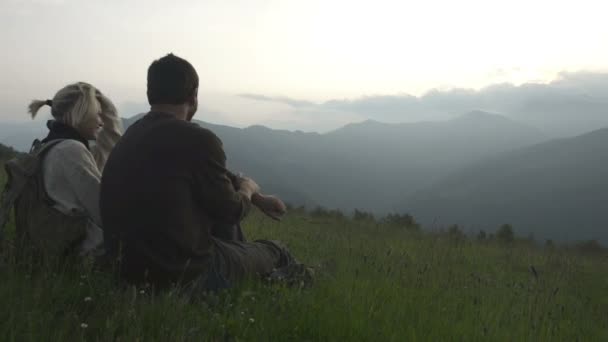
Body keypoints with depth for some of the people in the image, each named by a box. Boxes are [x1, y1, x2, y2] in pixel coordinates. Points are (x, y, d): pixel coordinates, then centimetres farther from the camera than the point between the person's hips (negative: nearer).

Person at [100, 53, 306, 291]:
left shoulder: (131, 135, 4)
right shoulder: (197, 140, -23)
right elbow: (231, 211, -9)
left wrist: (258, 198, 23)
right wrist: (247, 188, 14)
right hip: (184, 275, -7)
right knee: (275, 252, 18)